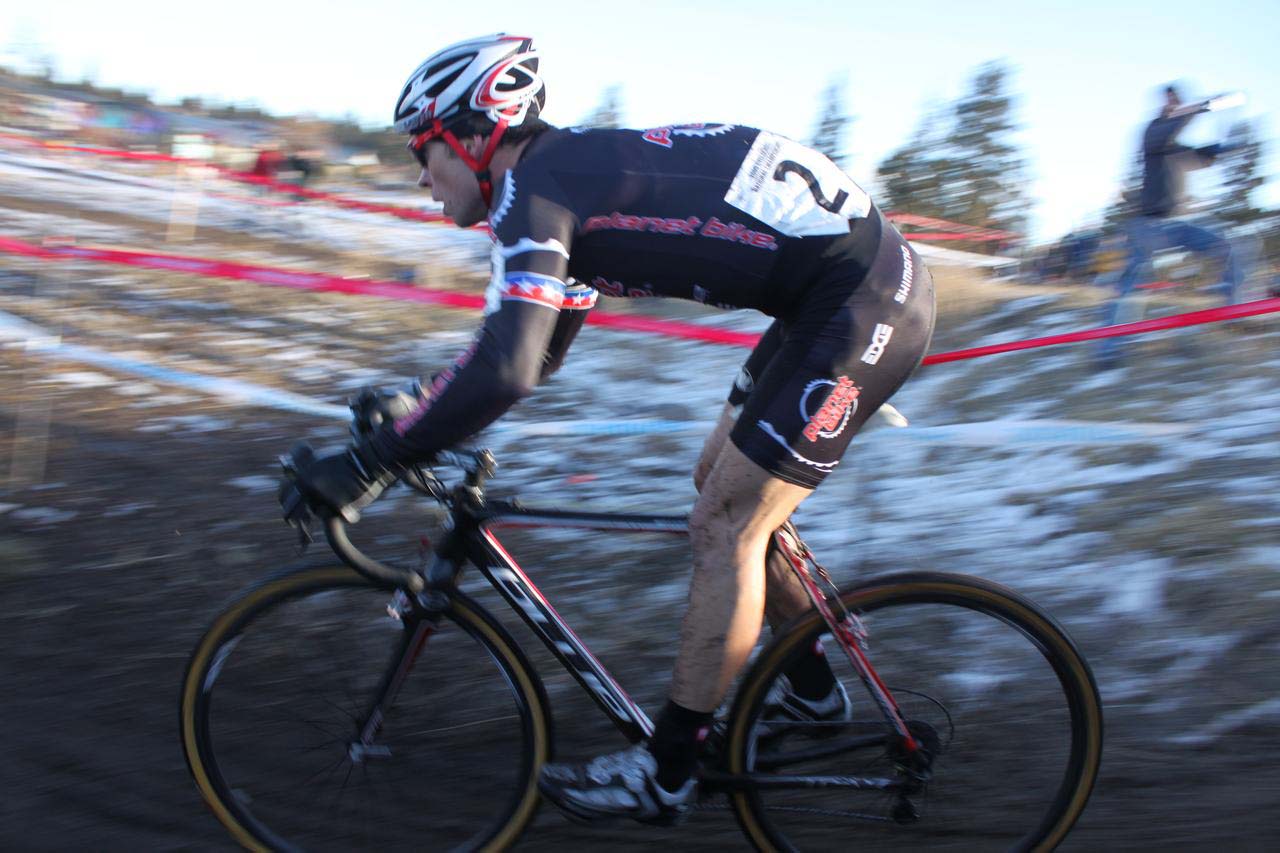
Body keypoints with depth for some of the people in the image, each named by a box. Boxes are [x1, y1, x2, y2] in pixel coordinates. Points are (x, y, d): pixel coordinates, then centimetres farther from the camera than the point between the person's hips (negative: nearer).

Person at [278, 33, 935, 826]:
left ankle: (665, 774, 6)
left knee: (724, 527, -5)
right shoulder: (571, 176, 15)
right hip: (852, 285, 10)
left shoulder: (537, 185, -14)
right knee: (724, 488, 20)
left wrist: (369, 462, -21)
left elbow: (507, 367, -28)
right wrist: (411, 415, 22)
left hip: (864, 303, -10)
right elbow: (533, 345, 26)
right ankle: (814, 690, 34)